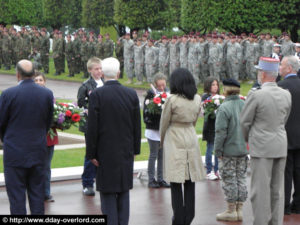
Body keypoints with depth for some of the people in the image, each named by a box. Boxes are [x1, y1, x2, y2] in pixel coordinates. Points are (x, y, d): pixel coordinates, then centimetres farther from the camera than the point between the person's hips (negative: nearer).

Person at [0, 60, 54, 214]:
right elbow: (48, 122, 7)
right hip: (39, 153, 4)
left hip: (15, 153, -3)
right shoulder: (47, 94, -1)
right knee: (37, 195, 12)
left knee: (16, 197, 3)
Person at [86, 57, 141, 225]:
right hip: (126, 152, 4)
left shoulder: (97, 95, -12)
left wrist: (91, 153, -5)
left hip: (105, 152, -3)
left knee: (108, 194, 2)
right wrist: (135, 148, 14)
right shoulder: (132, 94, -1)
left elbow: (92, 127, -12)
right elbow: (137, 125, 5)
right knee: (124, 191, 13)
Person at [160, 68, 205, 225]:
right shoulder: (197, 99, 2)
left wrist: (162, 141, 14)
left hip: (174, 141, -5)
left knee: (176, 183, 1)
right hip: (191, 140, 5)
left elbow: (164, 123, -2)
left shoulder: (172, 100, -13)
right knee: (190, 183, 11)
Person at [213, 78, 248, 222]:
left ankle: (231, 211, 8)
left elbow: (221, 132, -18)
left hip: (229, 151, -6)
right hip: (243, 150, 7)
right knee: (241, 179, 12)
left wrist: (218, 150, -10)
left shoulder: (224, 108, -17)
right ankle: (239, 210, 17)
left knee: (229, 180, 2)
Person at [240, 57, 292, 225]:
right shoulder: (286, 95, 2)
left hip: (262, 148, -6)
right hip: (281, 147, 6)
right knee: (277, 189, 12)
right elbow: (284, 120, 12)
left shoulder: (256, 95, -15)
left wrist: (248, 139, 12)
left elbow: (245, 122, -6)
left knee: (261, 189, -1)